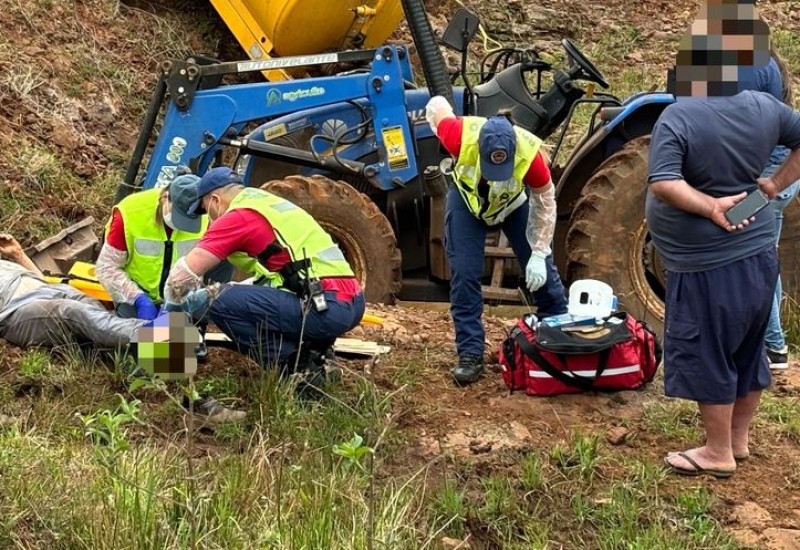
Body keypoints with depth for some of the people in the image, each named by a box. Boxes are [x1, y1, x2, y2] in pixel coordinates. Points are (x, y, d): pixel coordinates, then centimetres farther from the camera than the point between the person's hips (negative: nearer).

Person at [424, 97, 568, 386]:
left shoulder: (529, 153, -38)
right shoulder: (460, 136, -40)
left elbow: (545, 204, -21)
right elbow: (437, 105, -17)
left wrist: (539, 254, -20)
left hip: (514, 202, 0)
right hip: (467, 198, 0)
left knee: (540, 270, 4)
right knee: (464, 274, -8)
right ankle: (470, 354, -1)